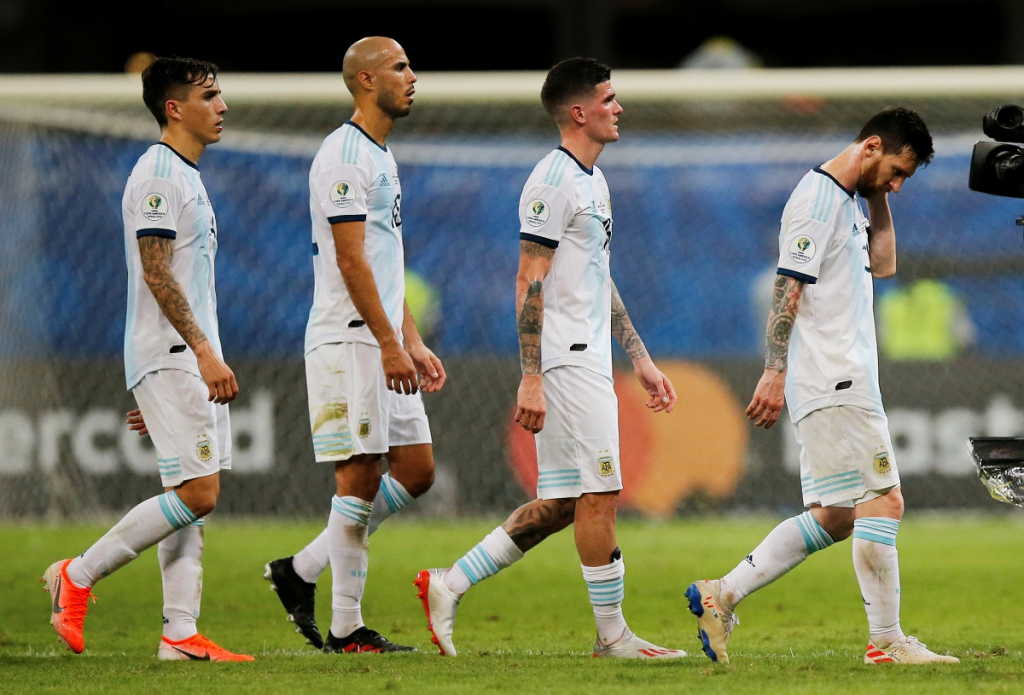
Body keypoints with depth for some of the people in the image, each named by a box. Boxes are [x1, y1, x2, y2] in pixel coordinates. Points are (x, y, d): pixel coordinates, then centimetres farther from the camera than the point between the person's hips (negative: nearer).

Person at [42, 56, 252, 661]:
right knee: (195, 493, -13)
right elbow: (157, 275, -19)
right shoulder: (157, 175, -12)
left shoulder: (188, 177, 19)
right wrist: (204, 351, -23)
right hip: (171, 359, -10)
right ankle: (78, 577, -4)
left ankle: (181, 633, 3)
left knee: (195, 499, 5)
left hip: (194, 360, 10)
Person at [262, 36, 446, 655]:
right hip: (349, 342, -10)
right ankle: (346, 629, -2)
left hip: (384, 344, 10)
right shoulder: (345, 156, -12)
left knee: (417, 470, 9)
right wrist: (390, 344, -21)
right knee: (361, 477, -7)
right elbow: (351, 261, -18)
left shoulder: (381, 156, 19)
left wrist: (413, 343, 19)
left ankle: (302, 571, 14)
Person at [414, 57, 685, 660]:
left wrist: (641, 360, 23)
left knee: (563, 503, 8)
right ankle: (612, 634, 0)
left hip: (590, 359, 10)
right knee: (600, 494, -6)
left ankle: (449, 586, 12)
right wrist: (531, 380, -21)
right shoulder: (554, 181, -13)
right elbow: (530, 284, -16)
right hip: (566, 358, -10)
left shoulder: (593, 180, 18)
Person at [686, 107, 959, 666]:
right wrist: (775, 371, -21)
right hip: (831, 383, -10)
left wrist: (879, 198, 17)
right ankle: (887, 642, -8)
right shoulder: (817, 198, -11)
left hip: (844, 383, 10)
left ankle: (720, 595, 9)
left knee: (835, 517, 9)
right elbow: (787, 288, -16)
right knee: (882, 501, -10)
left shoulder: (849, 201, 19)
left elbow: (883, 264, 28)